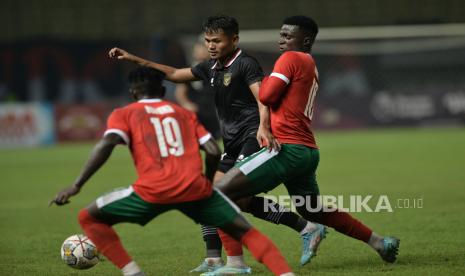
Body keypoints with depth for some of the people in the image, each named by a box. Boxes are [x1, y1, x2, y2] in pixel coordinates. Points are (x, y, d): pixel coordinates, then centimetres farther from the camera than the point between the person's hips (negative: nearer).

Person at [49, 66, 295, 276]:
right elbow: (213, 152, 13)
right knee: (245, 231, 16)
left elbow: (106, 145, -2)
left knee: (89, 218, 14)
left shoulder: (124, 114, 18)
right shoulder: (185, 113, 26)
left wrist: (76, 186, -3)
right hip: (196, 188, 3)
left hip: (154, 191, -3)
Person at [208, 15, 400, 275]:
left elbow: (267, 96, -14)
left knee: (222, 190, -12)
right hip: (308, 151, 10)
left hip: (287, 148, -10)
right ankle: (379, 242, 26)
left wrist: (264, 81, 6)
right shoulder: (310, 65, 20)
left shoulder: (291, 58, -8)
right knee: (315, 212, 26)